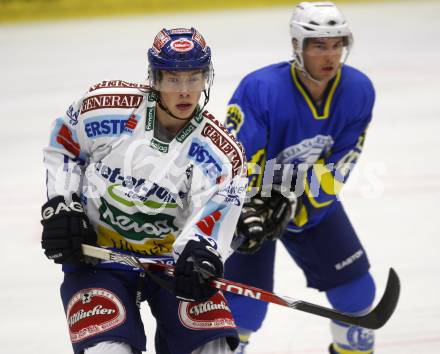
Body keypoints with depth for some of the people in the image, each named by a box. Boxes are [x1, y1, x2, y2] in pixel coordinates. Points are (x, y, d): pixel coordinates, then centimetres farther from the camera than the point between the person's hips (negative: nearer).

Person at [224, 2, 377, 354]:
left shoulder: (359, 90, -16)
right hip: (251, 199, -4)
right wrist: (248, 211, -39)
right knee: (245, 304, -13)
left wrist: (294, 201, -27)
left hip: (314, 201, 5)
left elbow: (338, 165, -15)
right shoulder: (260, 88, -30)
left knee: (355, 289, 9)